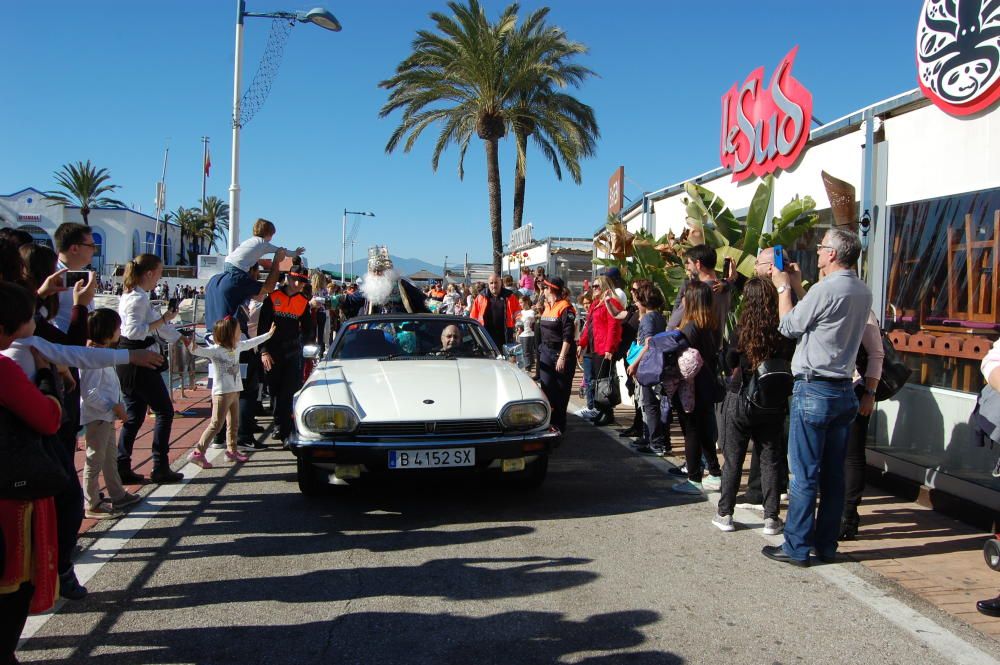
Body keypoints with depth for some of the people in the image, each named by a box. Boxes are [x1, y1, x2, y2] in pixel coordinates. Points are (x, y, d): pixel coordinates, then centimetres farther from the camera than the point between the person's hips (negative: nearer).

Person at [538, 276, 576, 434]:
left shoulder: (565, 308, -12)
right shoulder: (547, 306, 13)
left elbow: (568, 335, -17)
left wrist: (562, 357, -21)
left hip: (561, 353, -7)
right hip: (546, 352, 7)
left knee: (561, 390, 2)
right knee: (546, 387, 2)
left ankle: (559, 424, 11)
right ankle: (548, 422, 8)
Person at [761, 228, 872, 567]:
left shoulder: (825, 289, -16)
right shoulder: (863, 293, 9)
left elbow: (789, 326, -5)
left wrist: (783, 287, 8)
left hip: (814, 390, -8)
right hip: (844, 391, 8)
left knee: (804, 474, -1)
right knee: (833, 473, 12)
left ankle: (796, 547, 5)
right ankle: (826, 544, 20)